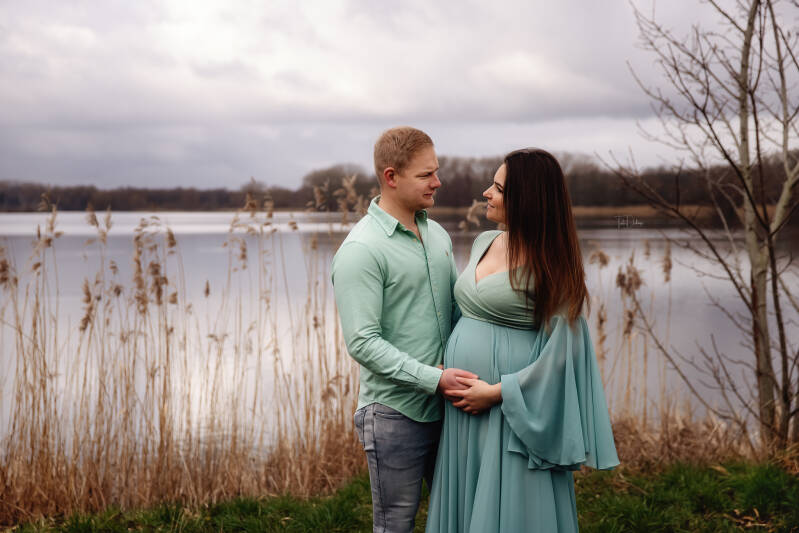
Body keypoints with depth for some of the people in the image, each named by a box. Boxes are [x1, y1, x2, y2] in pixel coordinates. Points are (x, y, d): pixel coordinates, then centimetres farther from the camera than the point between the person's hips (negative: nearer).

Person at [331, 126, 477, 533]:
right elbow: (363, 343, -20)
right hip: (395, 412, -7)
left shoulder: (437, 235, 10)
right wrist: (434, 378, -23)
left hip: (445, 407, 7)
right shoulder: (361, 250, -15)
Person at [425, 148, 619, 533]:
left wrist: (497, 392, -16)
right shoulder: (484, 243, 8)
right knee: (465, 501, 14)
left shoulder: (549, 263, -13)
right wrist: (445, 366, 7)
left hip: (510, 404, -7)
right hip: (462, 397, 7)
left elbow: (561, 349, -16)